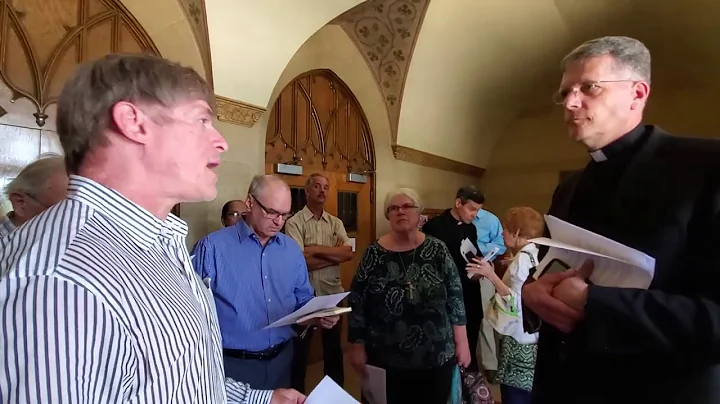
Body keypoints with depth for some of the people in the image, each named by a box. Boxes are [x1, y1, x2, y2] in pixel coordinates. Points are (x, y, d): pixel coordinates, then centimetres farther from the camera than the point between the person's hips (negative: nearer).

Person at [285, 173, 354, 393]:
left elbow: (349, 252, -10)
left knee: (334, 346, 18)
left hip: (332, 293, 4)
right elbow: (300, 261, -21)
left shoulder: (335, 223, 6)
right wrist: (335, 255, -13)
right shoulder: (294, 223, -9)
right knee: (300, 348, 11)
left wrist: (316, 249, -17)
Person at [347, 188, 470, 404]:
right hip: (387, 360, 0)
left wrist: (461, 343, -1)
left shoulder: (437, 250, -3)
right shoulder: (373, 253, -5)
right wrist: (357, 346, -3)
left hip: (437, 356, 1)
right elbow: (357, 303, -2)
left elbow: (455, 297, 0)